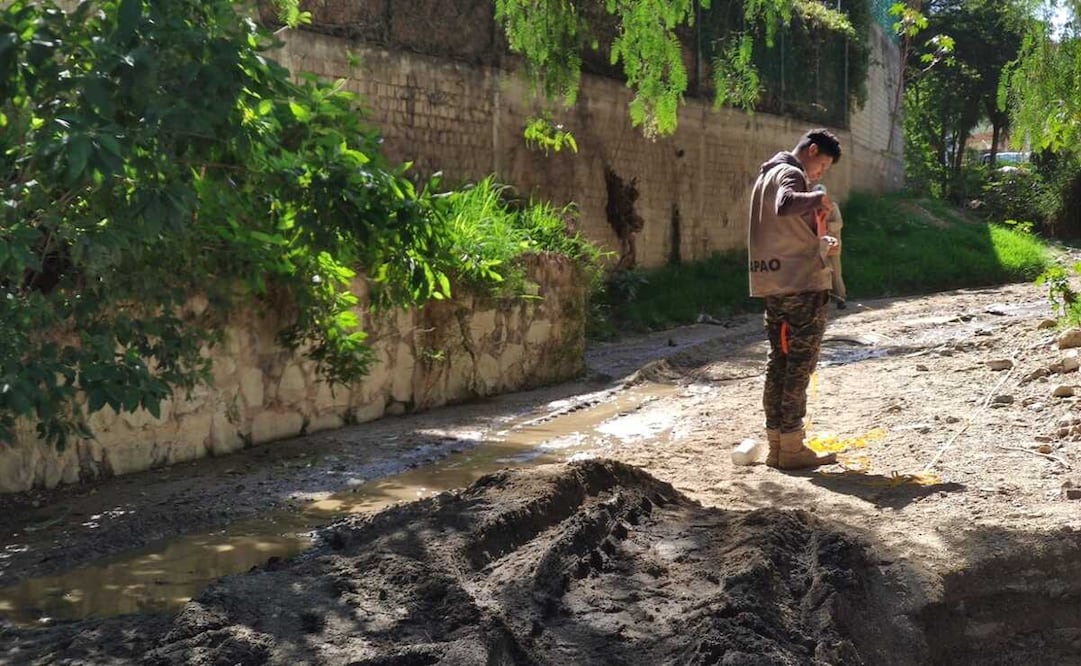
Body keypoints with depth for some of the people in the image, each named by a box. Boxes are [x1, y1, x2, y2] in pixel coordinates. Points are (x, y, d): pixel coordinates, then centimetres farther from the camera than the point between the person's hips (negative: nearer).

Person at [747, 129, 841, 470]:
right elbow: (785, 205, -32)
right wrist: (819, 197, -16)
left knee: (779, 360, 11)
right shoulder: (791, 174, -9)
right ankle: (791, 447, -3)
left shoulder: (766, 176, 21)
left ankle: (776, 445, 13)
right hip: (802, 282, -9)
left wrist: (820, 245, 18)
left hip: (773, 285, 9)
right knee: (801, 361, -4)